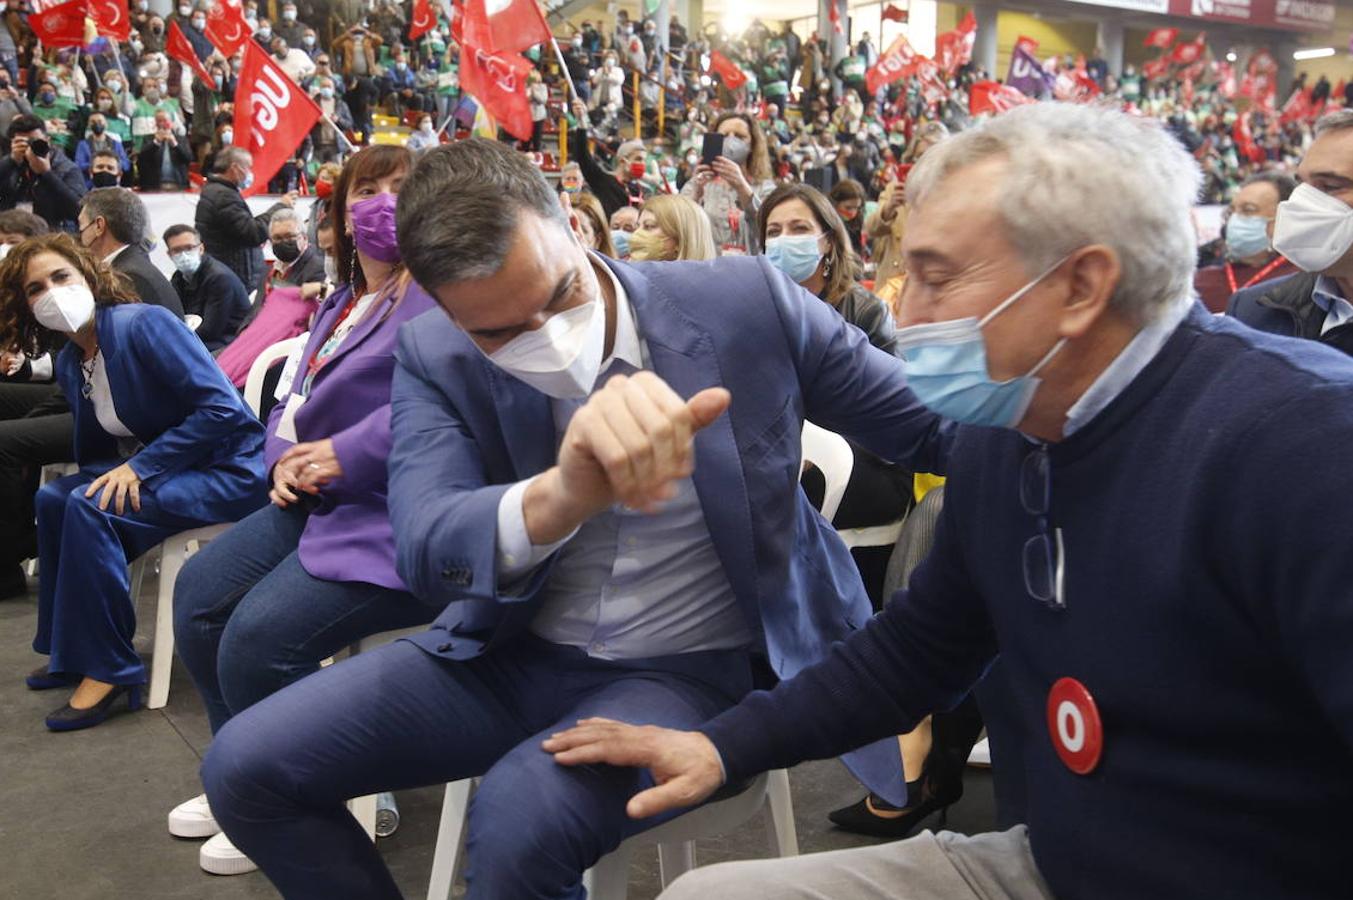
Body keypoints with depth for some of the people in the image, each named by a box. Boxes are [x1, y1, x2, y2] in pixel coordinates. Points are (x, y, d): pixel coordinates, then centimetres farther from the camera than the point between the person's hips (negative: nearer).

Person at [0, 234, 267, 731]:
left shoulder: (143, 324, -17)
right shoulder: (70, 364, 8)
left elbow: (223, 409, -24)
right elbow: (95, 452, 14)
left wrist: (141, 467, -23)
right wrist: (118, 472, -10)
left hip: (230, 468, -9)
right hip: (160, 466, 9)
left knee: (89, 507, -23)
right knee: (53, 497, 2)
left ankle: (107, 670, -13)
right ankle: (68, 649, 15)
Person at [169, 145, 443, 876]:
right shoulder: (338, 306, 22)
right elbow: (295, 407, 24)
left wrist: (344, 456, -23)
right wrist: (284, 460, 0)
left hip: (396, 517, -10)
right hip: (320, 504, 10)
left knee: (258, 639, -20)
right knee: (199, 591, 4)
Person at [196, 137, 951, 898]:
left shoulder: (744, 304, -16)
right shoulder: (436, 361, -11)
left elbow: (937, 425, -5)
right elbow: (426, 553, -29)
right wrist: (563, 495, -49)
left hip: (687, 669, -3)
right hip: (510, 656, 4)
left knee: (521, 821, -32)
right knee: (245, 767, -5)